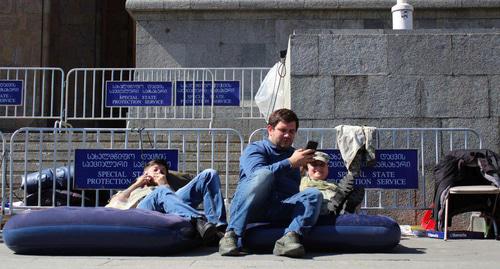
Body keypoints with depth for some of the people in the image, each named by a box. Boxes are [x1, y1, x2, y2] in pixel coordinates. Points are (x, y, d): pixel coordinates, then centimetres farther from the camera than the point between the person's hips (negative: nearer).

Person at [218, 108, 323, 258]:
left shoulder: (292, 153, 27)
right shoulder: (255, 149, 12)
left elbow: (294, 190, 17)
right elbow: (257, 172, -12)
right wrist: (290, 163, -14)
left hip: (279, 210, 4)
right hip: (249, 208, -4)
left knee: (314, 194, -17)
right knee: (264, 175, -32)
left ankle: (291, 236, -44)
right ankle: (231, 235, -35)